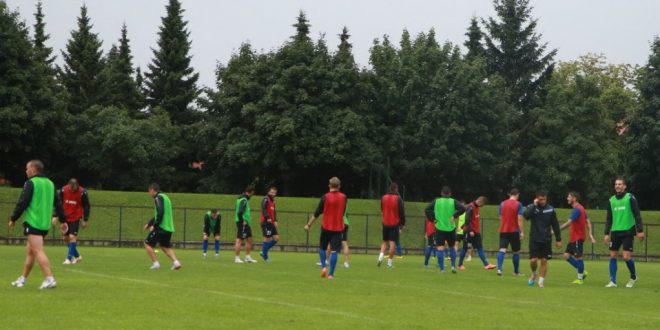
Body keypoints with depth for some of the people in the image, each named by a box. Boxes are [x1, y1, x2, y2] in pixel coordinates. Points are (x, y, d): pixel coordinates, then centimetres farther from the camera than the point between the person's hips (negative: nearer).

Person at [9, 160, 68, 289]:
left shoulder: (31, 183, -8)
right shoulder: (50, 183, 14)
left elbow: (22, 203, -12)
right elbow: (58, 204, 15)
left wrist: (13, 219, -2)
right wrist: (63, 220, 18)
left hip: (32, 222, -8)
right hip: (45, 224, 8)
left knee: (38, 251, -12)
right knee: (29, 251, 18)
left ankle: (49, 279, -22)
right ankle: (23, 279, 24)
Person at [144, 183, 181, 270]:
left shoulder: (158, 198, -9)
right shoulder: (165, 197, 20)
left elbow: (160, 213, -22)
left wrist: (154, 225, -16)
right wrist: (149, 223, 27)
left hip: (161, 227, -9)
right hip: (169, 227, 9)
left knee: (148, 244, 3)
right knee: (165, 247, 19)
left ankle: (155, 263, -2)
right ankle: (175, 262, 1)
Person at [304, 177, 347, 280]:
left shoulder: (325, 197, -7)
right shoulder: (343, 197, 0)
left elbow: (317, 213, -3)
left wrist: (309, 224, 5)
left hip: (326, 227, -1)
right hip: (338, 228, 1)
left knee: (322, 248, 17)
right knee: (334, 251, -1)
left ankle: (324, 267, 1)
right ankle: (331, 274, -6)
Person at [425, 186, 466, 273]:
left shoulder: (436, 201, 3)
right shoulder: (453, 202, 0)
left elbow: (427, 209, -6)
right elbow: (462, 208, -14)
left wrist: (433, 219, -1)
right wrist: (455, 216, -8)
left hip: (439, 228, -1)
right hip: (451, 229, 1)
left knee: (440, 248, -2)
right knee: (452, 247, 19)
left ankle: (442, 268, -8)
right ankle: (453, 266, 11)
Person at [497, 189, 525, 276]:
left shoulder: (502, 204, 7)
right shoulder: (518, 204, -7)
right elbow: (519, 219, -12)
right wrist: (522, 232, -9)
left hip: (503, 230, 3)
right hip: (514, 231, -3)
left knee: (502, 249, -4)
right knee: (516, 251, 10)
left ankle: (499, 268, -23)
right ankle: (516, 271, 20)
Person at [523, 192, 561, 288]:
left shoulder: (550, 209, 2)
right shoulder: (532, 207, -2)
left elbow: (555, 225, 7)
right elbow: (526, 215, -24)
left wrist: (558, 239, 7)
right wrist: (534, 205, -20)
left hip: (546, 240, 1)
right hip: (534, 239, -1)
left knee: (544, 261, -1)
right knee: (533, 260, -6)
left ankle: (541, 281, 10)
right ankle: (534, 274, 24)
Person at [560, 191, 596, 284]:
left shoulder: (577, 209, -17)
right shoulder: (580, 208, 15)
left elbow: (568, 222, -24)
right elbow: (588, 222, 16)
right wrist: (590, 234, 12)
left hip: (578, 238, -10)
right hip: (573, 237, 10)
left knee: (578, 257, -2)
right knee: (566, 255, 9)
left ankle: (580, 278, 6)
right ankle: (582, 272, 16)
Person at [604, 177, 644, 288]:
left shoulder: (630, 198, -5)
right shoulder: (611, 200, 9)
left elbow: (637, 215, -6)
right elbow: (609, 218, 15)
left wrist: (640, 231, -12)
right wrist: (607, 233, 9)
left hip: (627, 231, -5)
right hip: (615, 232, 5)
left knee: (626, 257, -10)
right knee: (613, 256, 1)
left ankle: (633, 277, 14)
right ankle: (613, 281, 5)